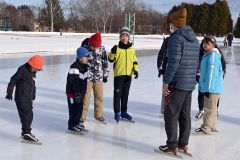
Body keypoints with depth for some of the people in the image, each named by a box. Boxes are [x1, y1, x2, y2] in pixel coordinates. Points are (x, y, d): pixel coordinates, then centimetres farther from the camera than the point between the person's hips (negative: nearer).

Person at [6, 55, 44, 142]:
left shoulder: (33, 71, 8)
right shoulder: (22, 69, -16)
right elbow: (13, 80, -13)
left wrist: (33, 94, 26)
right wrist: (9, 92, -11)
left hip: (28, 97, 8)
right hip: (21, 97, -8)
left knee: (29, 115, 13)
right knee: (27, 114, -11)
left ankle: (26, 132, 26)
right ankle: (26, 133, -7)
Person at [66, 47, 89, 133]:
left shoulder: (84, 66, 8)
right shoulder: (74, 67, -22)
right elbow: (73, 82, -24)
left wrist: (83, 92, 21)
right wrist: (77, 92, -24)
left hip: (81, 92, 9)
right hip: (73, 93, -9)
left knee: (80, 108, 16)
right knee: (74, 109, -2)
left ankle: (77, 122, 29)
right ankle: (72, 125, 9)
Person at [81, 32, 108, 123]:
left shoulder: (102, 49, -2)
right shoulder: (84, 48, -11)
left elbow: (105, 63, 9)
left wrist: (105, 75, 11)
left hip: (99, 77, 3)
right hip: (87, 77, -3)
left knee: (99, 97, 11)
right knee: (85, 98, 1)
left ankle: (99, 114, 26)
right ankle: (82, 116, 13)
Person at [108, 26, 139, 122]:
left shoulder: (132, 50, 9)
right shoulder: (117, 48, -4)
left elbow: (134, 61, 14)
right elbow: (111, 59, -6)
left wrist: (136, 70, 2)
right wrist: (112, 52, -23)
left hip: (128, 75, 4)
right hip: (118, 74, -4)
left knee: (125, 94, 12)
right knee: (117, 93, -2)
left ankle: (124, 112, 22)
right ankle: (117, 112, 6)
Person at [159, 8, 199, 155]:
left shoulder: (176, 38, -13)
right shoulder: (195, 39, 13)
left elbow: (173, 62, -20)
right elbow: (196, 63, 15)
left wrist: (166, 82, -15)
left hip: (176, 84, -8)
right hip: (190, 85, 8)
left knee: (171, 115, 1)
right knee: (185, 115, 13)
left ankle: (172, 146, 5)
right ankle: (183, 144, 20)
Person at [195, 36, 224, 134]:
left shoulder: (213, 55, -17)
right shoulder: (207, 55, 14)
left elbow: (212, 73, -22)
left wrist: (208, 88, -22)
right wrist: (203, 86, 24)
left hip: (213, 88, -10)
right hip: (208, 87, 10)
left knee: (209, 108, -3)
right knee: (212, 108, 17)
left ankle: (206, 128, 4)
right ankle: (212, 127, 27)